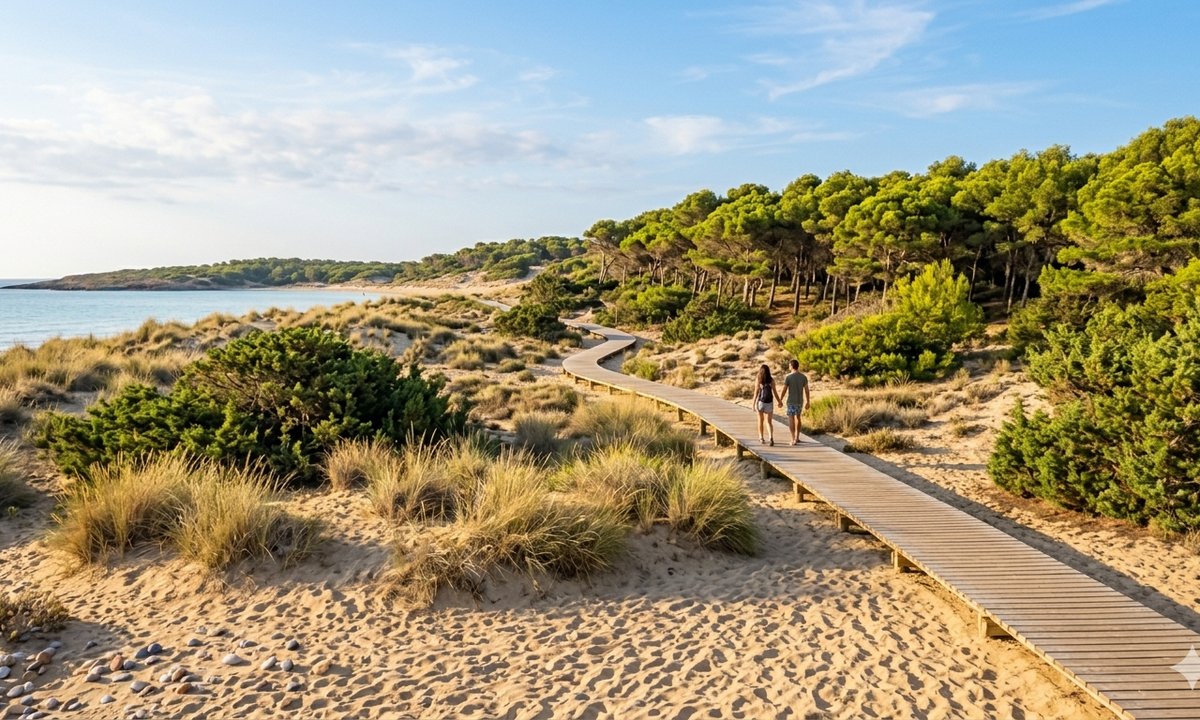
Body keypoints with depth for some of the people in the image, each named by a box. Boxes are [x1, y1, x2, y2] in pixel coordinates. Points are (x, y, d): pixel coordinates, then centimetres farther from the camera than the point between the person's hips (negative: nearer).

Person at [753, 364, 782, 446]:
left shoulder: (758, 380, -5)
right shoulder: (771, 381, -1)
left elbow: (756, 393, -9)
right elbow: (774, 393, -1)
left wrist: (754, 404, -8)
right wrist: (779, 401, 12)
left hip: (760, 402, -1)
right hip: (769, 402, 1)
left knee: (761, 420, 16)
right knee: (769, 421, 2)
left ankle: (761, 438, 24)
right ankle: (771, 438, -19)